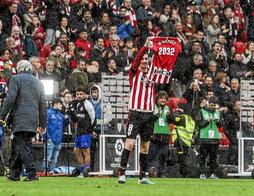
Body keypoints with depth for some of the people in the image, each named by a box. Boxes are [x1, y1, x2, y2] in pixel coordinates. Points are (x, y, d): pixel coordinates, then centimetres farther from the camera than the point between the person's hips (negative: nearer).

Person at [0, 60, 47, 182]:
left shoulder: (16, 79, 0)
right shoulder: (38, 82, 18)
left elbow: (10, 98, -10)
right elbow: (43, 104, 18)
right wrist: (42, 124, 21)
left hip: (21, 119, -7)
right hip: (33, 119, 7)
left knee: (23, 146, -10)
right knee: (17, 146, 15)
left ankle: (32, 174, -20)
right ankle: (15, 174, 17)